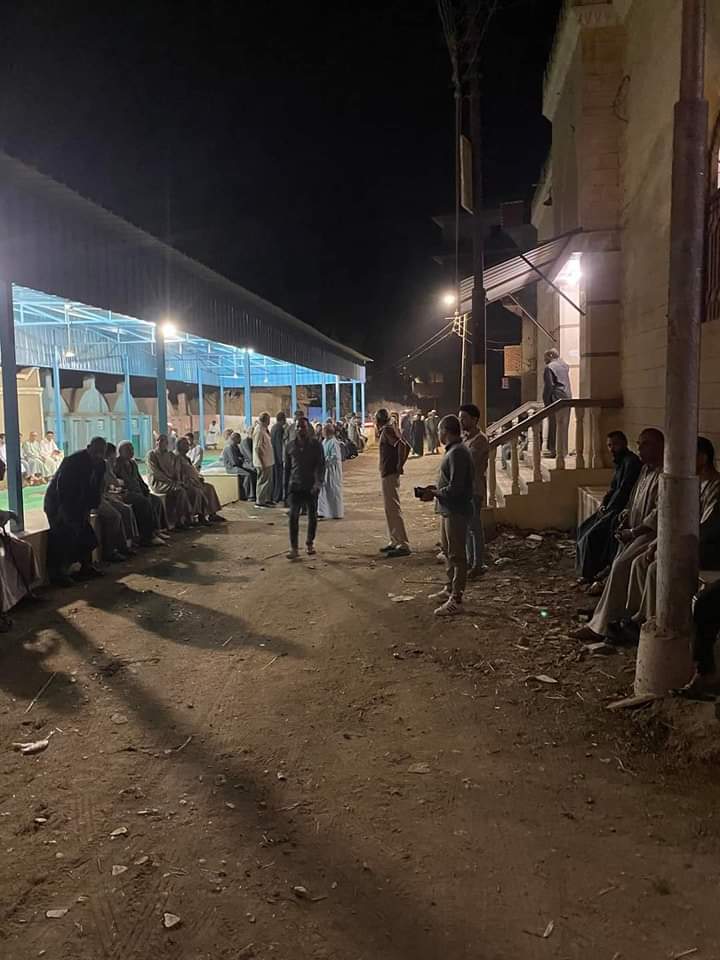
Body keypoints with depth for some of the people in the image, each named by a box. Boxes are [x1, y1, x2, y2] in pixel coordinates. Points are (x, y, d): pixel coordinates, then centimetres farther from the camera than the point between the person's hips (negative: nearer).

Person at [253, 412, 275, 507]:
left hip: (268, 461, 10)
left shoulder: (264, 429, 12)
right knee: (263, 481, -3)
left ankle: (267, 499, 27)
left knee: (268, 481, 17)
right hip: (263, 462, -10)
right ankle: (260, 501, 5)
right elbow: (257, 448, -22)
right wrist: (261, 462, -23)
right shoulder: (259, 431, -18)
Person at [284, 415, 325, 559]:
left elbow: (321, 465, -9)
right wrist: (286, 486, 11)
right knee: (293, 516, -10)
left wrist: (318, 483, -23)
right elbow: (287, 467, 12)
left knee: (312, 516, 10)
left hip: (311, 486, -1)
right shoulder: (290, 445, 6)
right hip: (295, 485, 1)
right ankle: (294, 548, -9)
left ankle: (310, 543, 28)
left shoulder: (316, 444, -3)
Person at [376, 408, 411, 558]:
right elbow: (404, 446, 18)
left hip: (389, 474, -10)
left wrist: (399, 466, -20)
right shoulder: (387, 430, 15)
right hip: (387, 473, 10)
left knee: (393, 508, -9)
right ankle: (395, 542, 23)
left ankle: (403, 545, -9)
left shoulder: (387, 430, -13)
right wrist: (400, 465, 10)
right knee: (389, 508, 16)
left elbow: (402, 445, -27)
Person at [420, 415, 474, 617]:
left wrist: (434, 494, -12)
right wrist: (436, 489, 10)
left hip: (456, 511, -11)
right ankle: (450, 589, 36)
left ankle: (456, 601, 3)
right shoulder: (454, 450, 12)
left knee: (457, 555, -4)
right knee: (448, 550, 21)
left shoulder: (457, 453, -21)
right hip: (449, 510, 11)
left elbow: (455, 488, -25)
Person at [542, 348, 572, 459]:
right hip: (567, 397, 7)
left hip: (556, 399, -7)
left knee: (554, 425, -3)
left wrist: (546, 402, -10)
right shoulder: (565, 365, 17)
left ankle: (553, 450, -4)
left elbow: (548, 386, -12)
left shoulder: (549, 367, -8)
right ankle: (563, 449, 14)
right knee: (564, 425, 10)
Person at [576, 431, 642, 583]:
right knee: (584, 528, 9)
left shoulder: (631, 461, -16)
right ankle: (587, 572, 12)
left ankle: (594, 574, -5)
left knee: (593, 534, -19)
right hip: (614, 508, 11)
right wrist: (603, 504, 4)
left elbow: (623, 490, -21)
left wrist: (607, 509, -16)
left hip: (624, 510, -11)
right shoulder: (620, 461, 15)